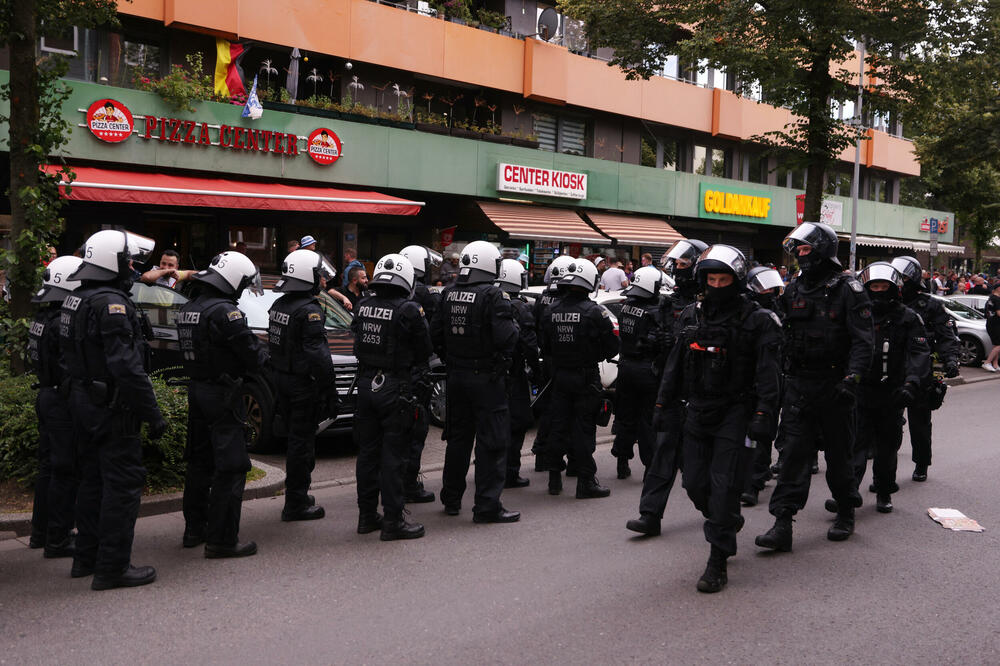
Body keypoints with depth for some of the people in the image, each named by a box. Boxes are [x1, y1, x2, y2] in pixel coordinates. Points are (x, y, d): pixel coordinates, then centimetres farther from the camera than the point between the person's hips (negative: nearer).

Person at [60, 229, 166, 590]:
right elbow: (126, 366, -26)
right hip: (112, 410, -10)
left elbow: (69, 355, 18)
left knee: (93, 481, 18)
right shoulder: (111, 303, -19)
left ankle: (86, 557, 28)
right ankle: (112, 567, -1)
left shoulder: (75, 300, 13)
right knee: (123, 484, -4)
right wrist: (153, 413, -22)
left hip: (83, 403, 10)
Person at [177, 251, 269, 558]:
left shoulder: (187, 310, 9)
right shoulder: (225, 312, -20)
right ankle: (222, 539, -2)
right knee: (231, 467, -3)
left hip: (196, 391, 9)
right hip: (223, 395, -9)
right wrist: (261, 349, 5)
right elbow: (253, 358, -18)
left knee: (199, 461, 18)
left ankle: (194, 529, 28)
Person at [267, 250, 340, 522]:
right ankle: (296, 504, 4)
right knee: (302, 441, -2)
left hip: (282, 378, 9)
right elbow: (317, 356, -22)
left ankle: (296, 493, 30)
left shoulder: (278, 305, 10)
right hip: (303, 385, -9)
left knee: (295, 437, 19)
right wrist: (330, 390, -17)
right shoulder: (308, 311, -19)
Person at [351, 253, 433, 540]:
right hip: (395, 386, -5)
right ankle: (393, 521, 6)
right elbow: (424, 352, -5)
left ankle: (367, 516, 24)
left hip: (365, 384, 6)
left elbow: (357, 341, 9)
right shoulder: (409, 309, -15)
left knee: (367, 451, 15)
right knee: (393, 455, 1)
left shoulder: (362, 305, 1)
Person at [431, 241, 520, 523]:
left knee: (458, 437, 18)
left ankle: (451, 499, 27)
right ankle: (487, 505, 1)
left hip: (456, 376, 7)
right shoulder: (493, 296, -16)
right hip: (485, 378, -7)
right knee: (492, 440, 0)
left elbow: (435, 334, 9)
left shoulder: (449, 294, 5)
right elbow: (506, 338, -23)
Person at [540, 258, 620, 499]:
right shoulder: (594, 312, -14)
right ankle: (586, 482, 6)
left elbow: (544, 346, 7)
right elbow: (612, 347, -8)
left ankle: (554, 479, 20)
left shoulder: (552, 310, 0)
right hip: (586, 378, -4)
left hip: (559, 377, 5)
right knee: (584, 429, 1)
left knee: (558, 427, 13)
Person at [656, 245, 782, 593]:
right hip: (698, 412, 6)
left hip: (735, 414, -5)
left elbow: (768, 372, -11)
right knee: (695, 483, 9)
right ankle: (728, 522, 39)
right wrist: (662, 403, 13)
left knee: (724, 486, -7)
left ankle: (717, 563, 1)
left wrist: (763, 414, -19)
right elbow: (675, 364, 16)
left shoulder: (757, 321, -6)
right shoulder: (692, 316, 10)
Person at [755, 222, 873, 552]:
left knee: (838, 453, 9)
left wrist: (852, 378, -23)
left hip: (833, 385, -4)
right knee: (795, 452, -1)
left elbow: (862, 340, -12)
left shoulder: (847, 290, -6)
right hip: (798, 385, 4)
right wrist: (779, 377, 12)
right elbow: (783, 335, 17)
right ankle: (782, 524, -3)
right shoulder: (794, 289, 11)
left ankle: (846, 514, 29)